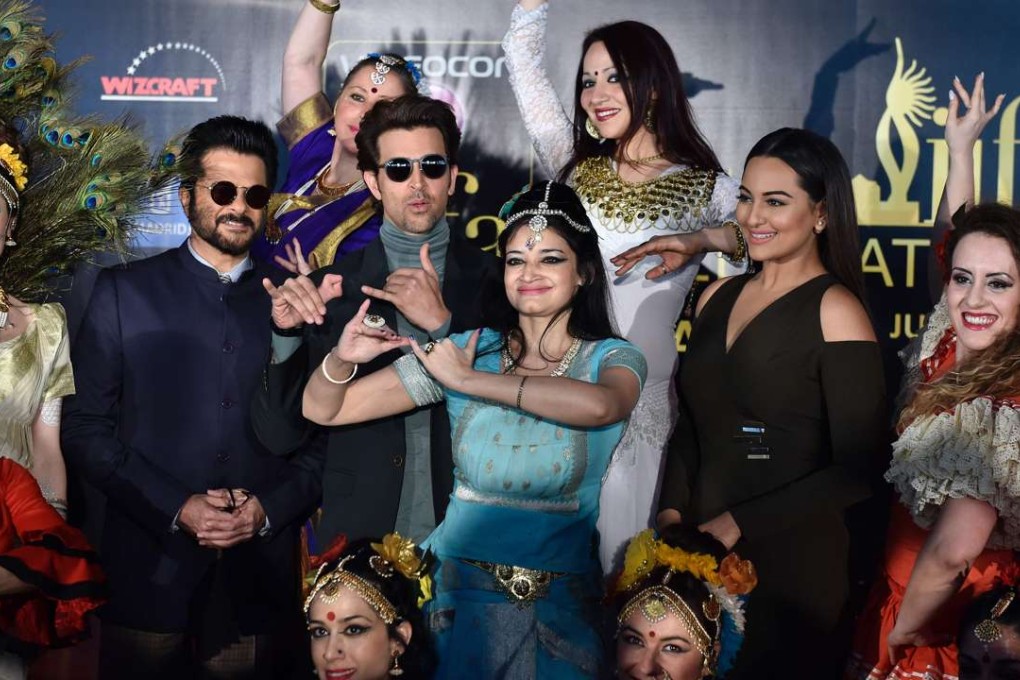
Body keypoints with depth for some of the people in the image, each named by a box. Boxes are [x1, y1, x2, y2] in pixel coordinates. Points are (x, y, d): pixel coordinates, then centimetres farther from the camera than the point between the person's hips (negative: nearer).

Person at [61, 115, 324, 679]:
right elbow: (85, 427, -1)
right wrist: (175, 507, -11)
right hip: (150, 572, -1)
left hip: (260, 583, 1)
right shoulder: (125, 292, 4)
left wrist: (270, 507, -9)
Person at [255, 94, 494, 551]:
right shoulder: (332, 289, 0)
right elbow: (280, 435, -2)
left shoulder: (492, 279, -1)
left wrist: (443, 323, -17)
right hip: (358, 540, 0)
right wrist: (286, 334, -18)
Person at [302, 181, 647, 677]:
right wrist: (342, 358, -21)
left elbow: (598, 406, -32)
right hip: (462, 593, 1)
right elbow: (322, 411, 0)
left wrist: (467, 380, -24)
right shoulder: (465, 351, -2)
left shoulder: (612, 359, -5)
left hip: (560, 607, -1)